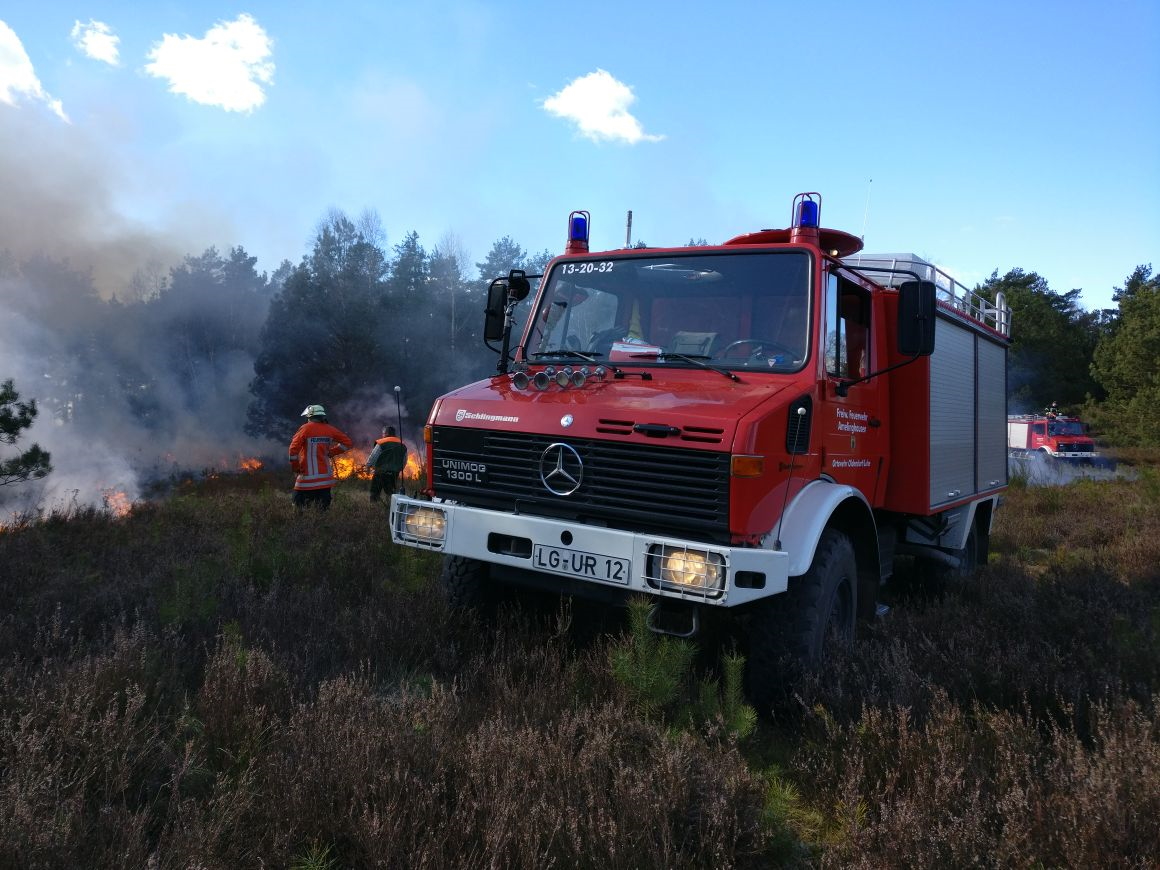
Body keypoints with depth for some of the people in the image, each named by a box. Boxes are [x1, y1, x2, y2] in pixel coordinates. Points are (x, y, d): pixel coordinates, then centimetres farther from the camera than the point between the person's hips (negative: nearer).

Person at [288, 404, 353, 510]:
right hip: (325, 477, 5)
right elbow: (347, 442, 12)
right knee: (323, 507, 9)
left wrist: (295, 467, -2)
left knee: (299, 506, 0)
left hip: (308, 476, -5)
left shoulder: (306, 428, -7)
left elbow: (294, 448, -14)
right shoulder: (329, 429, 6)